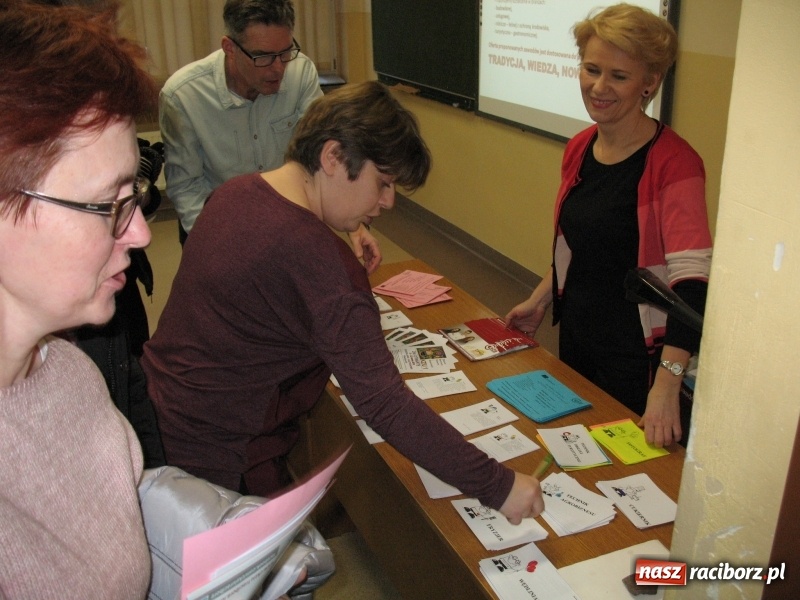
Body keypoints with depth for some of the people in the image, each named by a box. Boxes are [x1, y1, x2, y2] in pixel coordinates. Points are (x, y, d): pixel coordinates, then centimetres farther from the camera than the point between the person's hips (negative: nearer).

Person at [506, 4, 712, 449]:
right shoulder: (579, 150, 1)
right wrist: (541, 300, 11)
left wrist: (667, 383, -36)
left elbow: (691, 280, -28)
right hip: (575, 337, 7)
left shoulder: (673, 163, -21)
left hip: (636, 358, -6)